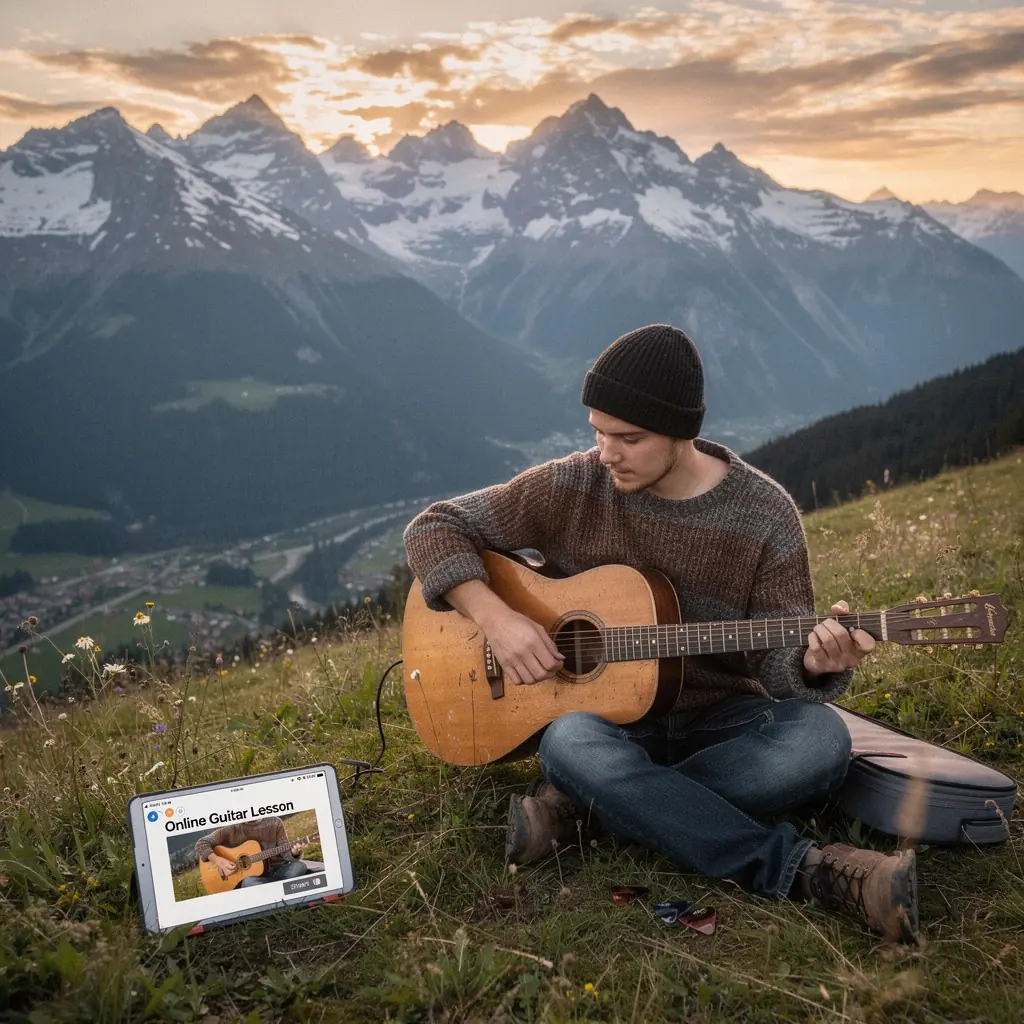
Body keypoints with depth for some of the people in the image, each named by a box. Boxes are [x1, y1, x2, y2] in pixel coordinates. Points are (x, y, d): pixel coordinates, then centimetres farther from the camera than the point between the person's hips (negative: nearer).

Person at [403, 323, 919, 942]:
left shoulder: (764, 513, -6)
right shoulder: (572, 488, -6)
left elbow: (778, 653, -4)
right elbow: (435, 529, -2)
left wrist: (814, 664, -29)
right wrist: (496, 617, -18)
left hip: (720, 720, 1)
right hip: (608, 712, 0)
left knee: (820, 738, -31)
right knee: (571, 742, -36)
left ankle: (584, 808, -24)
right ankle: (804, 870, -30)